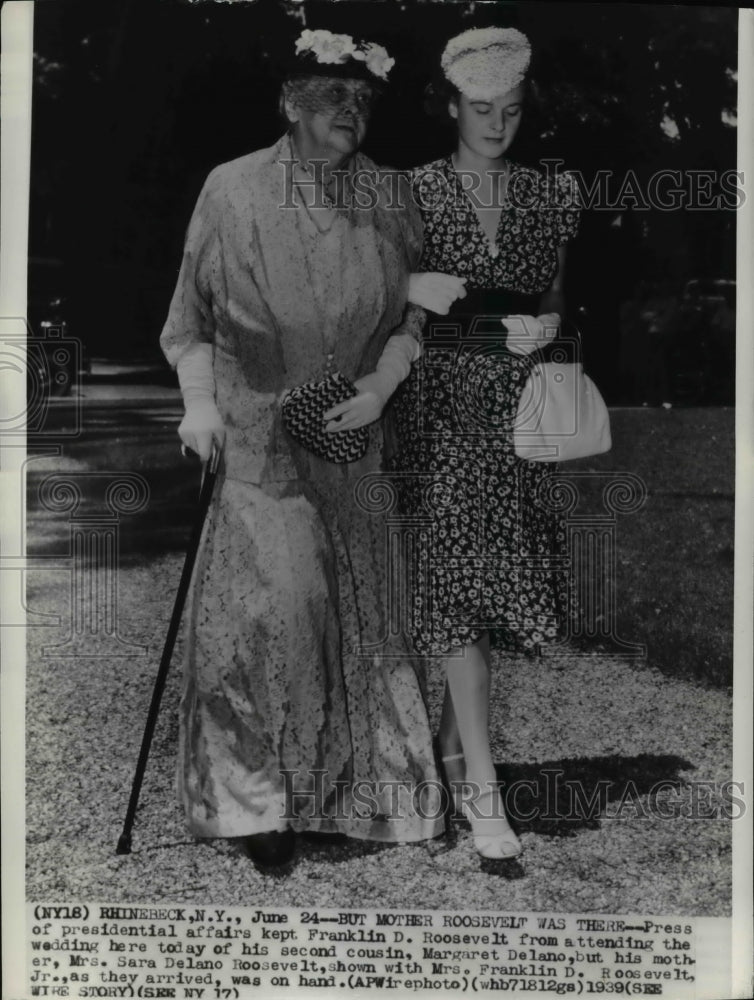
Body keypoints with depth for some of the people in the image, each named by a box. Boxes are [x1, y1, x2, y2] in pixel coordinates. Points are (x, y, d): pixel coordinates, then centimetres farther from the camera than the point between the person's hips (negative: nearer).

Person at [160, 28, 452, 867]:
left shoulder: (383, 200, 5)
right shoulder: (233, 191, -2)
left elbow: (413, 315, 7)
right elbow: (190, 321, 1)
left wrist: (379, 389, -9)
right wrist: (199, 404, -13)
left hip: (351, 435, 3)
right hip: (256, 437, -2)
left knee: (359, 608, 7)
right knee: (268, 607, -8)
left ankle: (363, 785, 25)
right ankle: (258, 796, 9)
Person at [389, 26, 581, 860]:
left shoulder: (550, 197, 10)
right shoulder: (414, 194, 2)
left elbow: (558, 301, 15)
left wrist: (545, 327, -5)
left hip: (515, 407, 4)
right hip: (440, 401, -3)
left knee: (495, 578, 7)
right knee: (461, 580, -8)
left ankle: (449, 749, 25)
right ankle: (482, 788, -5)